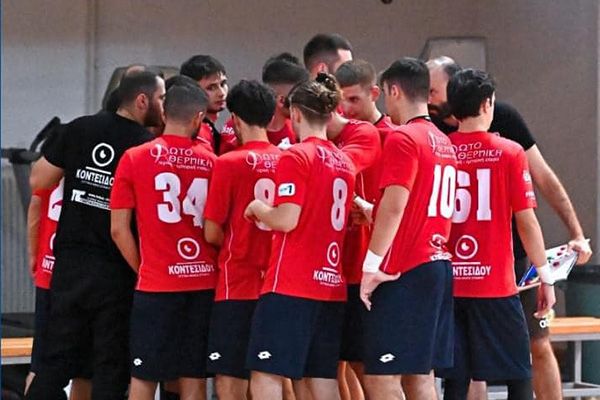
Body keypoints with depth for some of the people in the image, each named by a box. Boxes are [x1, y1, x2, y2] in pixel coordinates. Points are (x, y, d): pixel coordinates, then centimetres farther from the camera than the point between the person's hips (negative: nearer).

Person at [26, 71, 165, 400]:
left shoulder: (79, 129, 1)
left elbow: (38, 181, 5)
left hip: (69, 261, 4)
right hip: (116, 271, -3)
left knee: (56, 360, 10)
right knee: (111, 365, 5)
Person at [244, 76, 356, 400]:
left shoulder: (295, 157, -9)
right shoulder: (344, 163, 13)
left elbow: (286, 220, -17)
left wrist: (257, 208, 2)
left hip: (290, 286, -7)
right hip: (331, 285, 8)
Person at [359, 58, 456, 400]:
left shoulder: (403, 138, -10)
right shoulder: (444, 143, 15)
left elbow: (394, 205, -18)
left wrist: (372, 265, -15)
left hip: (404, 271, -9)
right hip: (438, 265, 9)